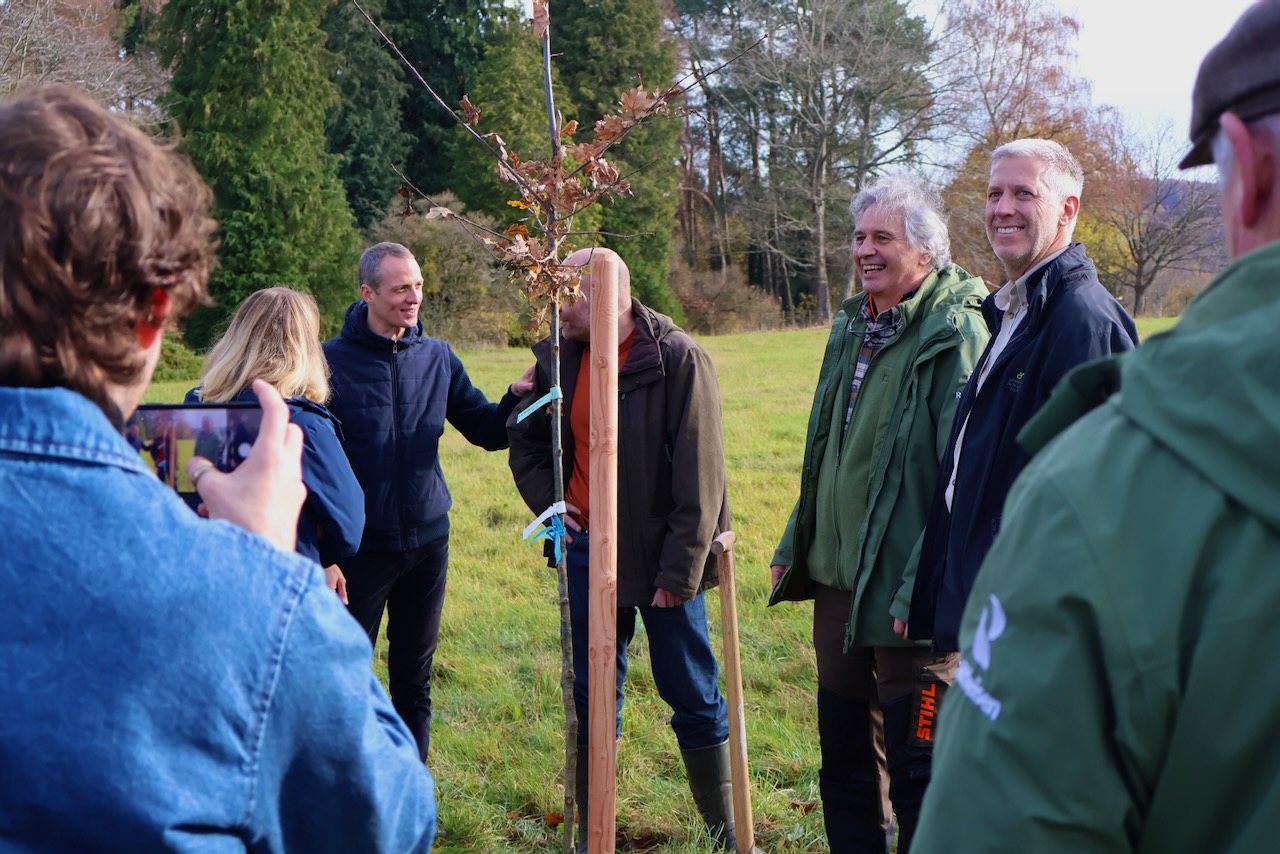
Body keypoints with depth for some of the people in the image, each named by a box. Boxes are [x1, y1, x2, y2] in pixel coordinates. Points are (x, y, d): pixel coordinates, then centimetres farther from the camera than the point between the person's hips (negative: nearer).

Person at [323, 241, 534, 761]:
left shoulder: (437, 358, 3)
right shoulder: (333, 361, -10)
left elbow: (486, 431, 7)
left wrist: (516, 397, -15)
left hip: (428, 541, 4)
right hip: (361, 544, -4)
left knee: (414, 679, 14)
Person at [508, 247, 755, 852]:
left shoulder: (676, 358, -14)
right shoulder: (558, 359, 3)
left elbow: (699, 477, -15)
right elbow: (525, 441, 21)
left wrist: (679, 571, -17)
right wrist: (545, 501, 4)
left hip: (658, 555, -4)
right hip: (586, 552, 5)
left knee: (692, 696, 5)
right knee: (590, 699, 11)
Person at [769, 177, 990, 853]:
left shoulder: (957, 331, -14)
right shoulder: (853, 325, 12)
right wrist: (794, 547, 18)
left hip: (908, 593, -8)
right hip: (836, 579, 8)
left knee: (918, 769, 2)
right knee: (843, 757, 18)